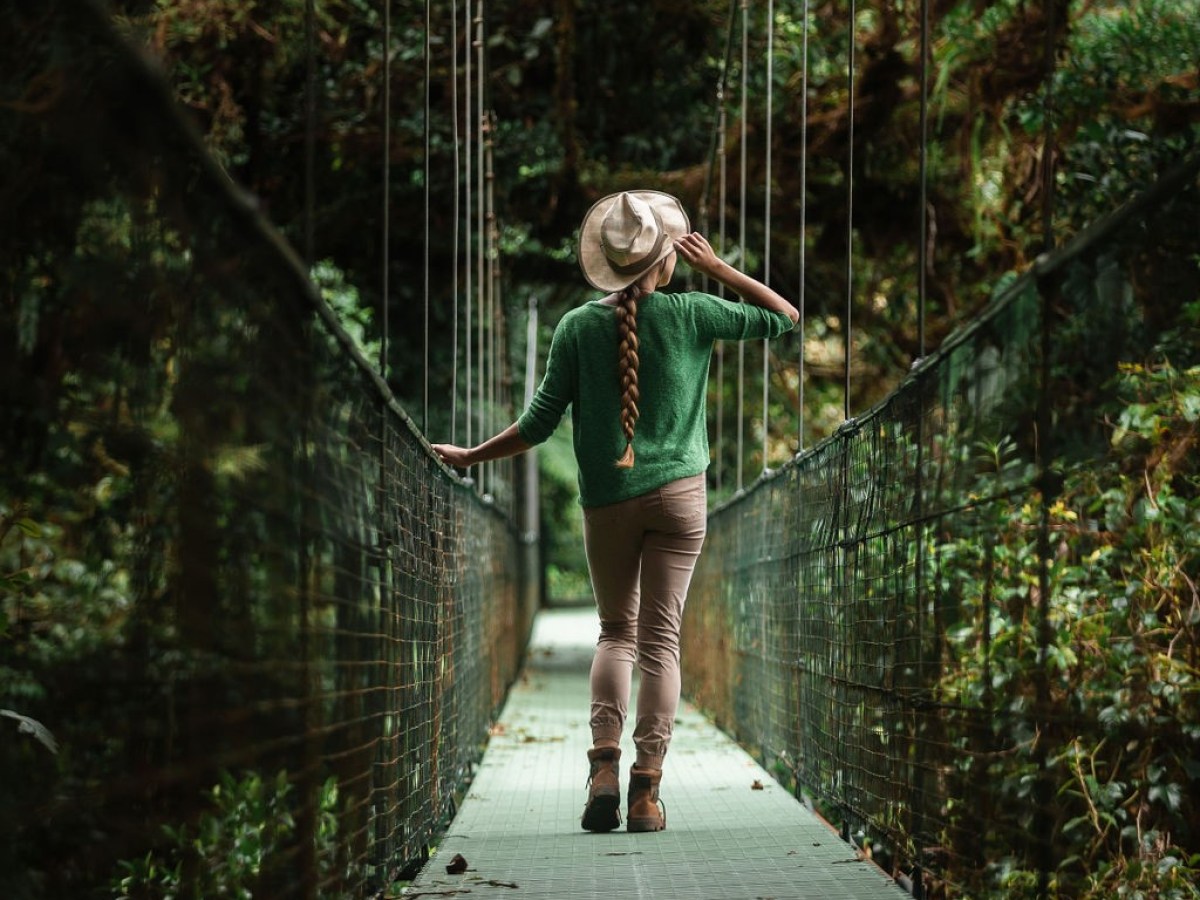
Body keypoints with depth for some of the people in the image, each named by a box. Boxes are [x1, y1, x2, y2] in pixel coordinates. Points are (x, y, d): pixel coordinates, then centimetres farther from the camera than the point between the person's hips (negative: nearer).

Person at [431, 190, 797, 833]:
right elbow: (784, 317, 9)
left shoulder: (577, 327, -3)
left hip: (607, 500, 1)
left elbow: (539, 424, -3)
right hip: (679, 492, -1)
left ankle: (604, 762, -7)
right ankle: (646, 787, -6)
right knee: (660, 636, 0)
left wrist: (469, 456, 8)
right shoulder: (691, 315, -3)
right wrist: (715, 267, 6)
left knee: (616, 630, 13)